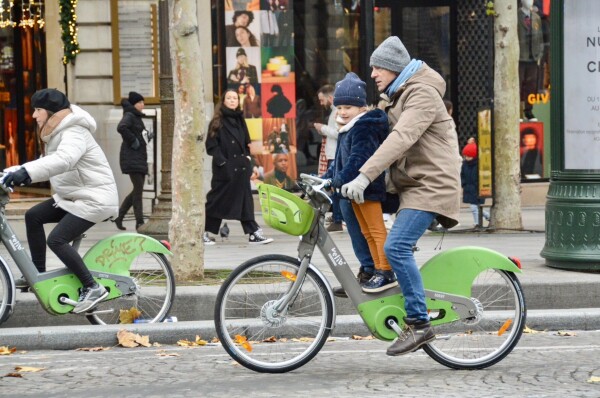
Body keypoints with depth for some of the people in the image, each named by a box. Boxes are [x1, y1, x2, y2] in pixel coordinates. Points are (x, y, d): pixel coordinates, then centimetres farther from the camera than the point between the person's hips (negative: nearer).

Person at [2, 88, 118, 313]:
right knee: (33, 216, 6)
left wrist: (26, 172, -49)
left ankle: (92, 288, -14)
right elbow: (51, 162, 11)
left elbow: (63, 160, -39)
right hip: (73, 196, 10)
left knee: (57, 240, -20)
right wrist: (20, 173, -3)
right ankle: (38, 274, 13)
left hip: (94, 199, -10)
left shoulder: (74, 133, -20)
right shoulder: (57, 133, 14)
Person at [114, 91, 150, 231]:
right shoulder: (129, 116, -10)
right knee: (138, 189, -11)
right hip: (131, 158, -10)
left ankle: (119, 217, 20)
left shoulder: (136, 117, 20)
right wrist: (133, 141, -22)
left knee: (137, 190, 12)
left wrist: (147, 136, 10)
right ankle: (140, 222, -11)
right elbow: (121, 127, -30)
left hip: (139, 158, 10)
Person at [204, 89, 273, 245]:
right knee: (216, 200, 1)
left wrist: (247, 157, 6)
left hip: (240, 166, 6)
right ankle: (203, 231, 12)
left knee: (245, 200, 4)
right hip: (225, 168, -6)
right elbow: (212, 145, -8)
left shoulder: (240, 120, 14)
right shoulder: (217, 122, -4)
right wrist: (221, 161, -16)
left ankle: (253, 233, 2)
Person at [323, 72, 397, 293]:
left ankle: (387, 273, -7)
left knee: (376, 230, -8)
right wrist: (326, 178, 13)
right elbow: (339, 161, 23)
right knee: (366, 233, 13)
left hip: (368, 188, -10)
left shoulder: (365, 129, -15)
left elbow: (358, 158, -27)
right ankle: (378, 271, 18)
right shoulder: (346, 130, 17)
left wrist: (338, 180, -33)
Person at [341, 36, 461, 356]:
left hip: (430, 184, -11)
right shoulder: (395, 95, 18)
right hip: (411, 183, 11)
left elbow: (401, 138, -28)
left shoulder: (422, 94, -15)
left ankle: (418, 324, -18)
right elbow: (387, 137, 22)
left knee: (396, 247, -21)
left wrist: (364, 176, -37)